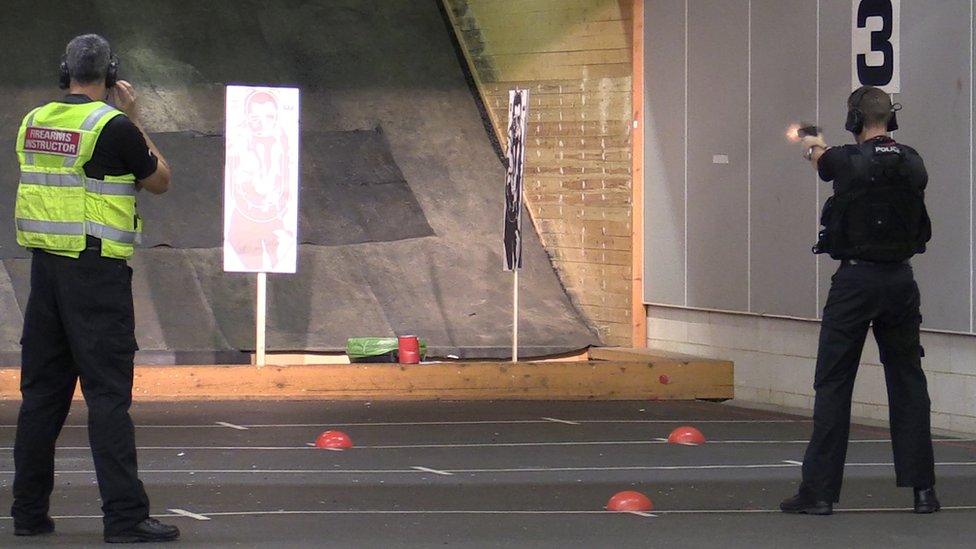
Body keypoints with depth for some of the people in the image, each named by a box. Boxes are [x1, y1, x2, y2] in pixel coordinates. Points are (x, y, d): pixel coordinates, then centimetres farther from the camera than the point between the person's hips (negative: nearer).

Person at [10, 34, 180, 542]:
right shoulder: (113, 126, -12)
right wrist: (133, 117, 9)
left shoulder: (34, 122, 8)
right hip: (97, 270, -6)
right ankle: (125, 516, -7)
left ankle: (29, 510, 14)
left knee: (41, 389, 11)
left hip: (45, 265, 6)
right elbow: (159, 181, 1)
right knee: (108, 394, -6)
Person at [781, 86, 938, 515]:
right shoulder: (912, 164, 1)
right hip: (901, 280, 4)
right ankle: (922, 487, 9)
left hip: (856, 281, -4)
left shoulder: (849, 161, -10)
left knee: (833, 384, 0)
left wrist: (813, 145, 40)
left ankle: (819, 490, -2)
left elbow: (819, 159, 13)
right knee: (908, 382, 10)